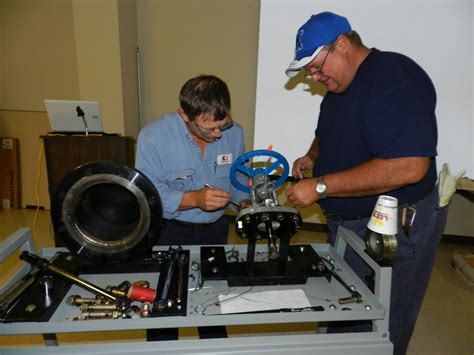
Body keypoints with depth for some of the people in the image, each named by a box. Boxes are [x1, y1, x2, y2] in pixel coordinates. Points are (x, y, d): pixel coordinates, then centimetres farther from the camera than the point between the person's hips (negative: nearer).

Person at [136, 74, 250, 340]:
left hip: (215, 230, 3)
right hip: (169, 232, -3)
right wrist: (194, 198, -35)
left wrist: (249, 203, -14)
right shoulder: (153, 136, -20)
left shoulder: (234, 132, -9)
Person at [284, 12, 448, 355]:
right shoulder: (340, 86, 9)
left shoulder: (395, 78, -20)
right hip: (346, 222, 9)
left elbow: (408, 166, -31)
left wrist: (320, 186, -26)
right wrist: (313, 156, 1)